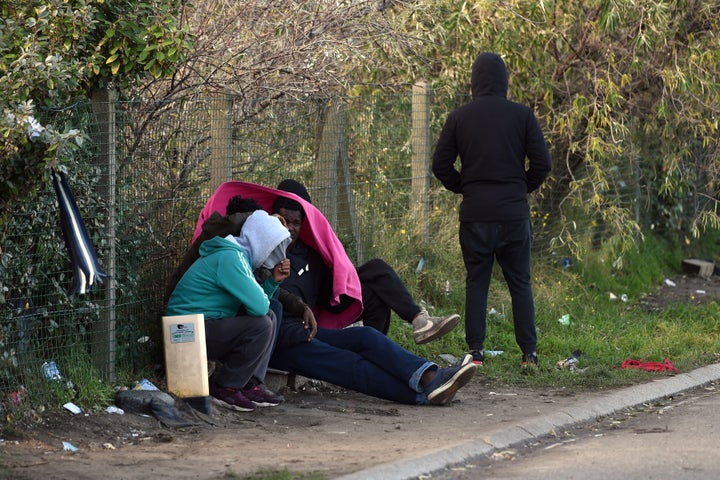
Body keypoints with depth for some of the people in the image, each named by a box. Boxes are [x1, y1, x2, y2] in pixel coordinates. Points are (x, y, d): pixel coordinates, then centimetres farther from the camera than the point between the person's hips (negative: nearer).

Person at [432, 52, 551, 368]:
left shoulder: (459, 117, 0)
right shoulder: (522, 116, -1)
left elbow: (440, 164, 0)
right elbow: (542, 163, -2)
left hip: (475, 214, 0)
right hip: (514, 212, 0)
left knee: (476, 282, 7)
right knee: (520, 283, 6)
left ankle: (475, 351, 2)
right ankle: (529, 352, 3)